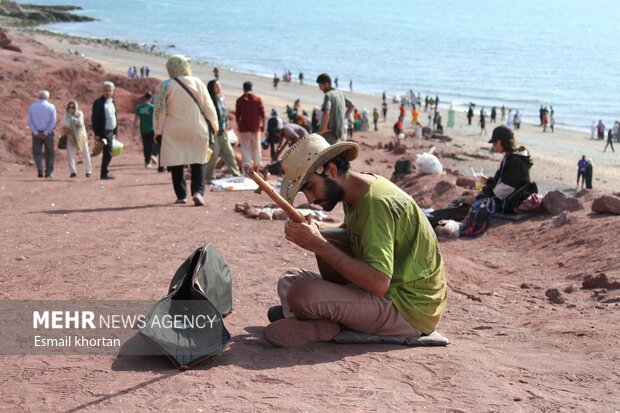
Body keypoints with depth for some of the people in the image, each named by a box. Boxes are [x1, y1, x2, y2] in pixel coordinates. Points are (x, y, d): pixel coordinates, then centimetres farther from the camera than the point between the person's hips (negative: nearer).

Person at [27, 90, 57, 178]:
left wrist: (36, 133, -7)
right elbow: (53, 121, -11)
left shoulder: (32, 107, 1)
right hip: (48, 133, -1)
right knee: (49, 153, 10)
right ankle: (49, 173, 9)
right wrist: (46, 133, -11)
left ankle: (40, 170, -11)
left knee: (37, 152, 8)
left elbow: (30, 121, -4)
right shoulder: (51, 107, -4)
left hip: (36, 133, 1)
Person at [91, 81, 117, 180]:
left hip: (111, 132, 7)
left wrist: (115, 132, 14)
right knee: (108, 154, -10)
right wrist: (97, 134, -16)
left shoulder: (112, 102, 15)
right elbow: (95, 119, -11)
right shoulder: (98, 102, -7)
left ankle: (104, 173, 16)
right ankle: (104, 173, -4)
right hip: (103, 132, -7)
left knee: (108, 154, 9)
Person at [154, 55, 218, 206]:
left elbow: (159, 111, -3)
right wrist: (214, 126, 15)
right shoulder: (197, 83, 1)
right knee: (199, 162, 7)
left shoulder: (165, 86, -6)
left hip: (174, 132, -1)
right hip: (197, 130, 1)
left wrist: (158, 130, 8)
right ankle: (198, 192, -11)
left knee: (176, 163, 9)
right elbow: (209, 106, 5)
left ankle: (181, 196, 11)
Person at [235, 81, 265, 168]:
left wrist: (238, 125, 12)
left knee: (245, 148, 0)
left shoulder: (240, 100, -3)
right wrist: (262, 124, 11)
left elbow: (237, 114, 0)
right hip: (256, 127, 2)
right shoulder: (258, 99, 1)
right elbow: (262, 113, 1)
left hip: (244, 127, -2)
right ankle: (257, 165, 20)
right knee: (256, 147, 13)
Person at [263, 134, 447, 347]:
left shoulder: (377, 203, -22)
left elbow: (378, 283, -31)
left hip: (409, 307, -10)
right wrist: (317, 235, -8)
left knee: (302, 294, -26)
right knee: (291, 279, 15)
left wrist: (319, 245, -28)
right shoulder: (354, 196, 9)